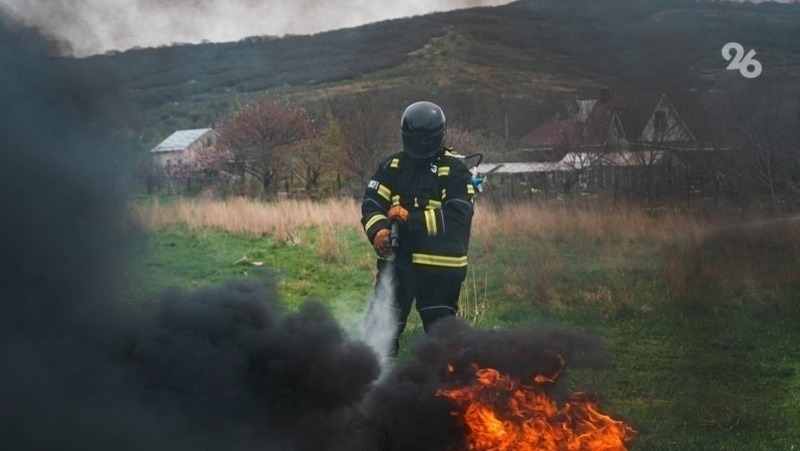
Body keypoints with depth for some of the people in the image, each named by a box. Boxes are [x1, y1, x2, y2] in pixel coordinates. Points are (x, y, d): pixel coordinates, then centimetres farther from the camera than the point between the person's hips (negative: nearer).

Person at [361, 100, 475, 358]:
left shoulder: (454, 170, -4)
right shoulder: (392, 167, 7)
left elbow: (457, 216, -16)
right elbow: (371, 205, -1)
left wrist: (411, 218, -21)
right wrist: (378, 230, -23)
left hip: (440, 268, -3)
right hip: (396, 262, 3)